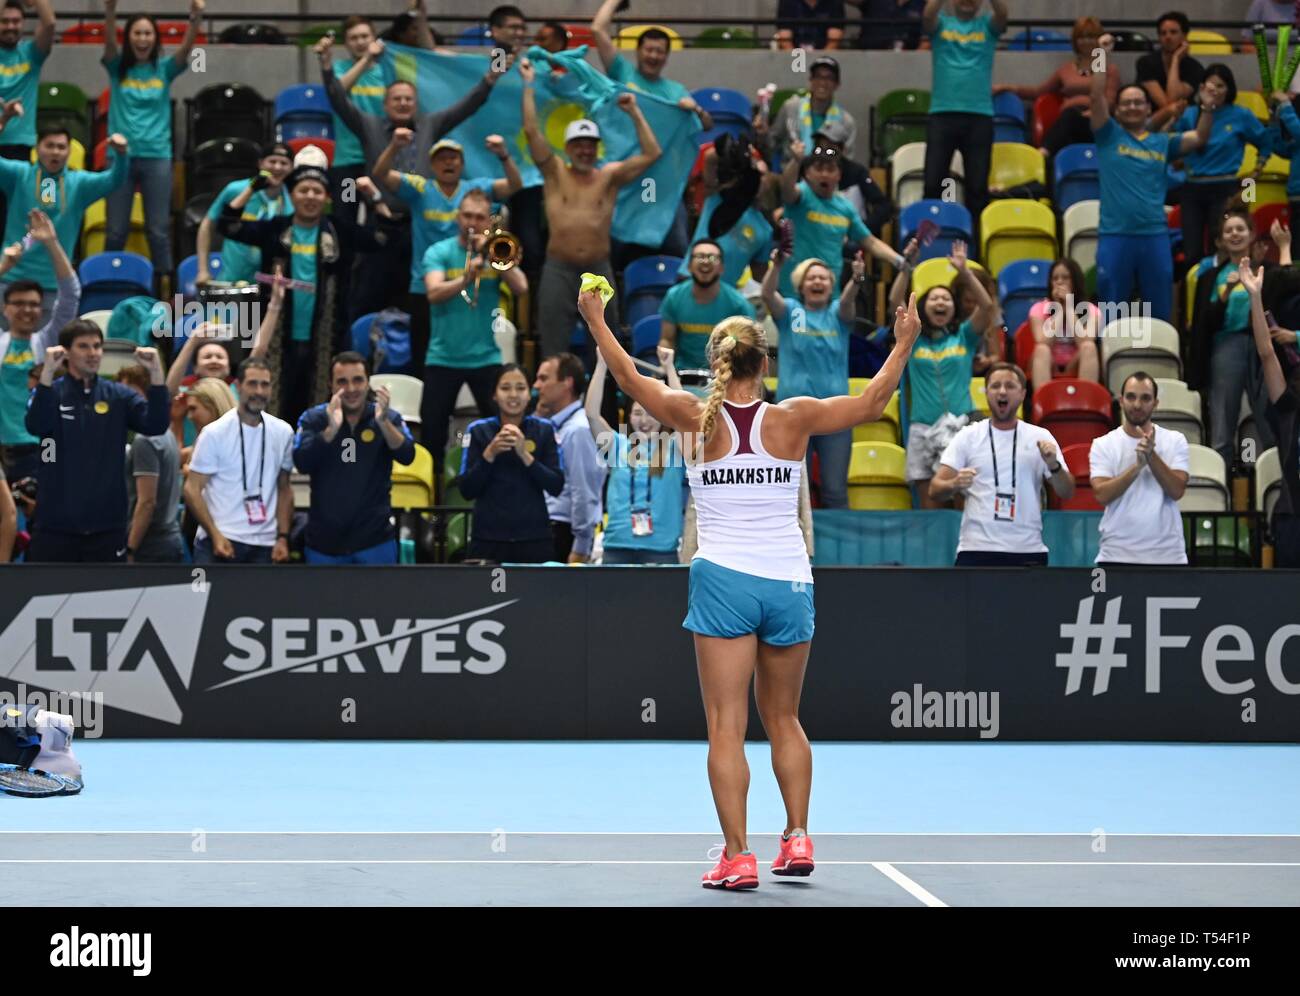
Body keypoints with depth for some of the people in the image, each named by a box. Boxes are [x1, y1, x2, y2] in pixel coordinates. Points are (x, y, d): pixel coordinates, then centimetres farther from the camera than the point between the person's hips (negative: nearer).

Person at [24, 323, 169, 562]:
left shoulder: (119, 396, 6)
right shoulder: (49, 392, 1)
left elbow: (156, 425, -8)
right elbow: (36, 426, -19)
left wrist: (156, 373, -20)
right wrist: (47, 373, -32)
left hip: (107, 525, 2)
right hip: (56, 525, -2)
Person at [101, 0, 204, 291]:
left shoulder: (164, 69, 4)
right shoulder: (118, 68, 3)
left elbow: (186, 47, -13)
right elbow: (109, 41, -15)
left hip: (156, 157, 0)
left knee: (159, 229, 0)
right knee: (116, 229, 3)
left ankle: (165, 290, 3)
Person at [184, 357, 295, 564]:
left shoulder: (283, 433, 7)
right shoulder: (215, 433, -5)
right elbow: (192, 489, -5)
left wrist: (283, 537, 5)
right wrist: (215, 535, -16)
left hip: (264, 545, 4)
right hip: (219, 540, -4)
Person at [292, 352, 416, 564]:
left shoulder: (388, 418, 0)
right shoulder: (313, 418, 0)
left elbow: (407, 456, -15)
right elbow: (302, 462, -14)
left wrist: (383, 422, -33)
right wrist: (331, 429, -30)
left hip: (375, 540, -1)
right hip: (324, 542, 1)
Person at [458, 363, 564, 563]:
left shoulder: (544, 429, 3)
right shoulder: (478, 431, 3)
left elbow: (557, 486, -4)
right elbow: (466, 490, -2)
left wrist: (525, 455, -15)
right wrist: (489, 454, -15)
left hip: (535, 539, 0)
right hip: (488, 539, 0)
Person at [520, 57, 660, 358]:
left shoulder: (609, 176, 9)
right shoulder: (555, 173, 6)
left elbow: (651, 153, 3)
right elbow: (532, 131, -3)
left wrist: (635, 113, 2)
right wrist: (529, 85, -3)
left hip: (599, 271, 2)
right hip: (559, 270, -2)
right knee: (554, 353, -1)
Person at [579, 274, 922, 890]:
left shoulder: (698, 419, -4)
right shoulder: (792, 418, -2)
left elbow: (630, 379, 12)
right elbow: (871, 403, 11)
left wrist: (597, 322, 25)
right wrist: (903, 344, 23)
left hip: (724, 579, -2)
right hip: (789, 581, 2)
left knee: (726, 727, -2)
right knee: (783, 718, 19)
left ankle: (738, 857, -7)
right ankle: (797, 838, 15)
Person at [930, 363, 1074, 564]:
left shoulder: (1040, 438, 8)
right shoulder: (967, 437, 5)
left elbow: (1067, 492, 4)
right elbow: (935, 490, -1)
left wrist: (1053, 466, -17)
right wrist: (954, 484, -23)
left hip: (1028, 552, 1)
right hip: (976, 550, -1)